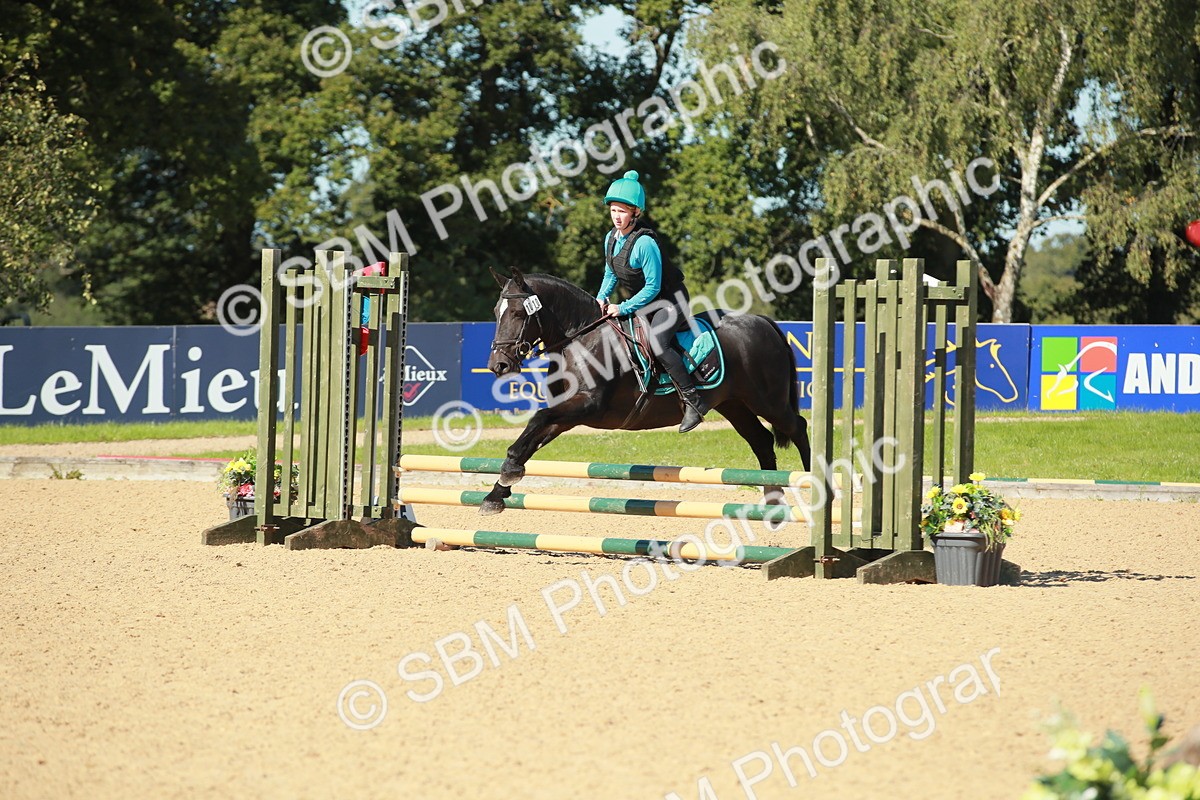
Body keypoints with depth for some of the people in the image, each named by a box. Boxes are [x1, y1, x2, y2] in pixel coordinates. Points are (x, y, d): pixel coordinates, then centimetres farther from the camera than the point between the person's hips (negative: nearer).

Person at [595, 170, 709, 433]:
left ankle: (693, 401, -30)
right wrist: (601, 298, -3)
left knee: (657, 343, -31)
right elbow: (610, 274, 15)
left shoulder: (644, 243, -25)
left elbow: (652, 287, -24)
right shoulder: (611, 238, 0)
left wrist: (624, 308, -24)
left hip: (669, 301, -9)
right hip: (642, 304, 9)